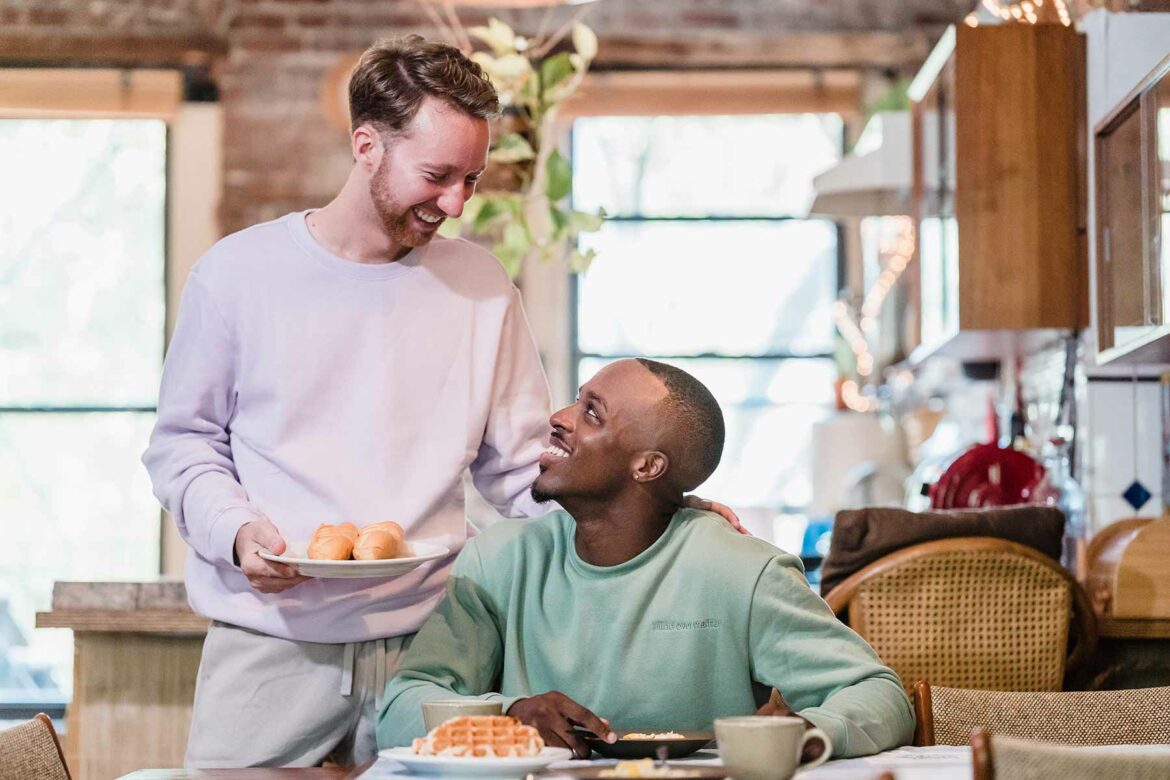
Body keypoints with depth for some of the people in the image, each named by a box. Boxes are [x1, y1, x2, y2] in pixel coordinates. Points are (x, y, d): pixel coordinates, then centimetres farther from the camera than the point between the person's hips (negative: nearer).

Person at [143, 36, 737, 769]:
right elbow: (182, 444, 8)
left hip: (424, 644, 1)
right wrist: (236, 531, -11)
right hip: (269, 646, -1)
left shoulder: (480, 286, 5)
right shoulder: (239, 273, 1)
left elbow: (521, 468, 7)